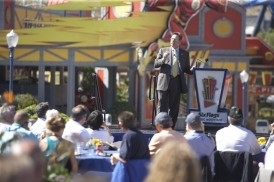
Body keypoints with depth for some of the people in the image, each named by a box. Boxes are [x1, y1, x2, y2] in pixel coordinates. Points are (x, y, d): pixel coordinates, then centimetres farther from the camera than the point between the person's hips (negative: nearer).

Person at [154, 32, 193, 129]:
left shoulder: (185, 54, 13)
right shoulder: (163, 50, 10)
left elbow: (187, 69, 12)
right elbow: (155, 64, 6)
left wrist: (193, 71, -9)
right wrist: (163, 59, -13)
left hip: (177, 81, 1)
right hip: (164, 81, -1)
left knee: (174, 107, 1)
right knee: (162, 106, -3)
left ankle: (171, 127, 6)